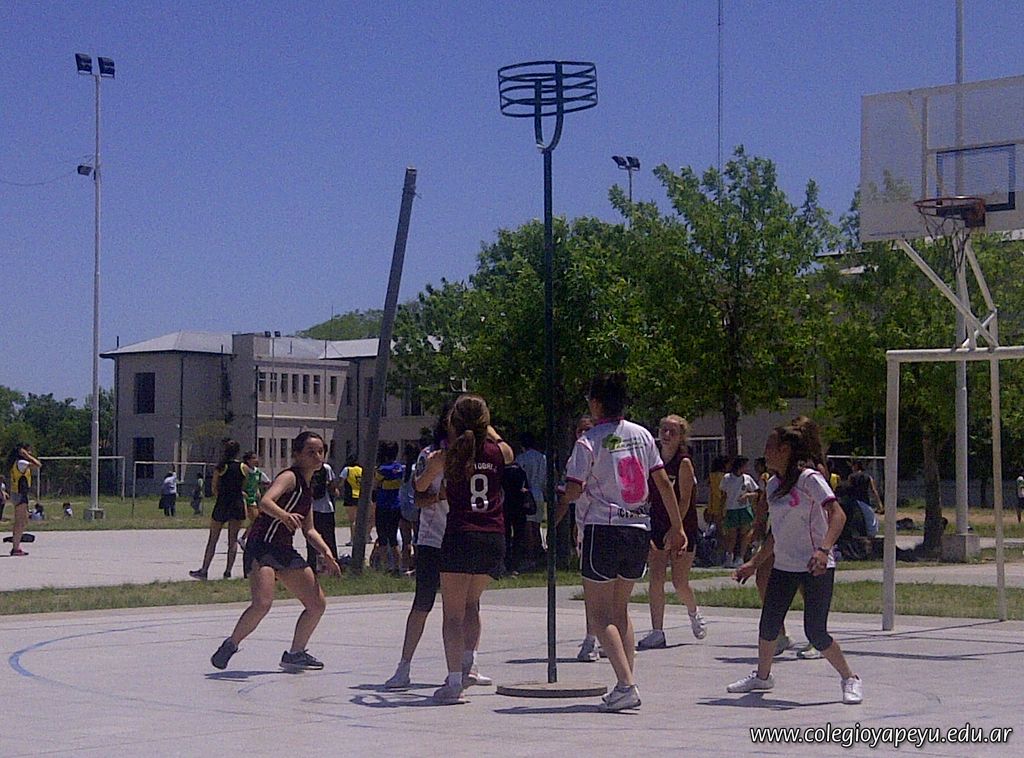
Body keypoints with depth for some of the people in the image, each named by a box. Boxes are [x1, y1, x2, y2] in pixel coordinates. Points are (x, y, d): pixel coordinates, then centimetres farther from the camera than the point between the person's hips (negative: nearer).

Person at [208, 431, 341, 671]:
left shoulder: (307, 487, 17)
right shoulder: (289, 477, -9)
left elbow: (309, 529, 24)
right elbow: (265, 502, -28)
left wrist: (326, 552, 9)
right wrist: (284, 515, -47)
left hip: (285, 551, 9)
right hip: (262, 546, -9)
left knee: (317, 604, 10)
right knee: (262, 603, -26)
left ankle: (295, 654, 25)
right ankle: (230, 645, -5)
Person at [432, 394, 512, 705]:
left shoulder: (447, 457, -1)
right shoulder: (500, 452, 4)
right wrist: (487, 428, 42)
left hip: (460, 537, -3)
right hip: (494, 539, 3)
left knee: (453, 612, 1)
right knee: (471, 603, 23)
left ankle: (454, 682, -6)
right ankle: (469, 665, 12)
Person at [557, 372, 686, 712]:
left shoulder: (588, 441, -8)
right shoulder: (642, 435, 7)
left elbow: (573, 491, -11)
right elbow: (664, 483, 8)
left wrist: (555, 516, 7)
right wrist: (677, 526, 13)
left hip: (603, 529, -6)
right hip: (639, 529, 6)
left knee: (599, 612, -1)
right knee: (620, 610, 18)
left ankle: (626, 685, -15)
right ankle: (627, 684, 13)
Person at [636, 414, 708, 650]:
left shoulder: (684, 463, -10)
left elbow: (685, 501, -14)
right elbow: (648, 497, 10)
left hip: (683, 527, -4)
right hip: (658, 527, 5)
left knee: (680, 583, -1)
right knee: (656, 579, -5)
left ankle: (694, 613, 31)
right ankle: (657, 633, -3)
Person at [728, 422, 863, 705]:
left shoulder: (809, 478, -12)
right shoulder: (773, 485, 12)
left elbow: (837, 515, -21)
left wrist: (823, 550, -35)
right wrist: (754, 563, 21)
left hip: (815, 568, -7)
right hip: (783, 567, 7)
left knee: (815, 632, -10)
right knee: (768, 624, 7)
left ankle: (850, 679, 8)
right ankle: (762, 675, 29)